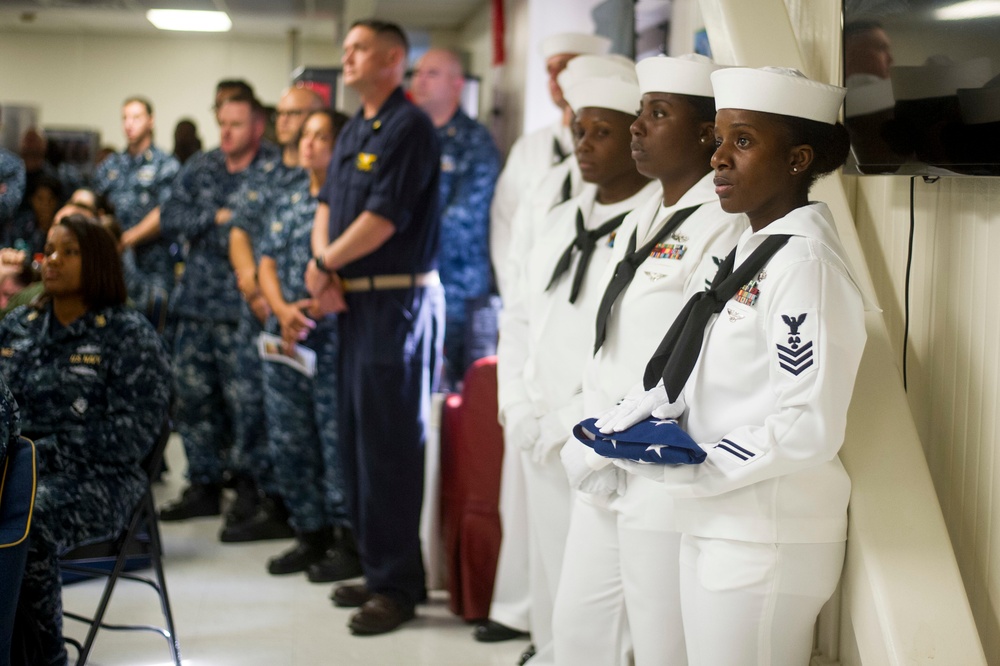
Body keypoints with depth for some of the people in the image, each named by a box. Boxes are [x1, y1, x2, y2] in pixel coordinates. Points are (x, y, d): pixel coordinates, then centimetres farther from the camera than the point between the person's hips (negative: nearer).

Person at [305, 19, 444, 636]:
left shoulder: (408, 127, -12)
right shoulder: (353, 131, 17)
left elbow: (381, 219, -18)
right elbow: (327, 204, 17)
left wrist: (324, 264, -7)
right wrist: (324, 265, -2)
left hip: (400, 300, -10)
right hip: (356, 301, 10)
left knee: (390, 443, -7)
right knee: (359, 437, 14)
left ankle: (399, 584, 0)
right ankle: (378, 567, 24)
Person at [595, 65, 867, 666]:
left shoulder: (806, 264, -18)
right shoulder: (752, 250, 10)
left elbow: (809, 430, -22)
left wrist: (690, 473, -17)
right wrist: (644, 409, 0)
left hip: (767, 546, -9)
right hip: (713, 528, 9)